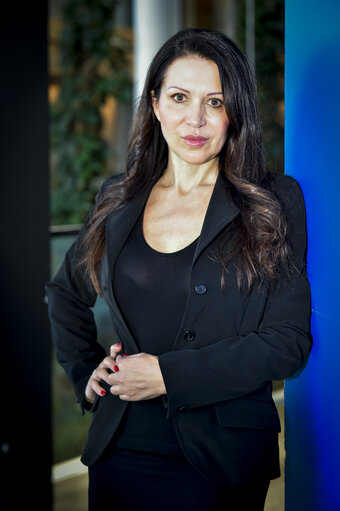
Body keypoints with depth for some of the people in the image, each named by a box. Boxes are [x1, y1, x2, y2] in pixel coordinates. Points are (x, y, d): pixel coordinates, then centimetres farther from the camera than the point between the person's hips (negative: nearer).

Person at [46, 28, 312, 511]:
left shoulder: (275, 201, -5)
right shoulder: (119, 199, 6)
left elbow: (289, 342, -11)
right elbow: (65, 293, 23)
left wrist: (168, 375, -14)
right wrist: (87, 373, 9)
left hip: (224, 460, -3)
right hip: (122, 448, 3)